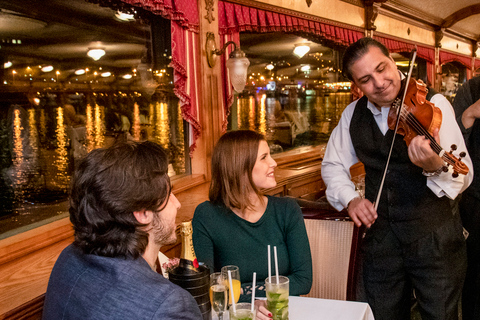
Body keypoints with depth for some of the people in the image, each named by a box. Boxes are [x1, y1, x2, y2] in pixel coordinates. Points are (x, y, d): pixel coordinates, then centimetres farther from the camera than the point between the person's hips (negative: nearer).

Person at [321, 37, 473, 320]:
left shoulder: (432, 104, -11)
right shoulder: (353, 114, 3)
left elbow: (463, 178, -18)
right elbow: (333, 165, 13)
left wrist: (436, 167, -41)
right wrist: (350, 198, -7)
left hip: (435, 240, -3)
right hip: (381, 240, 4)